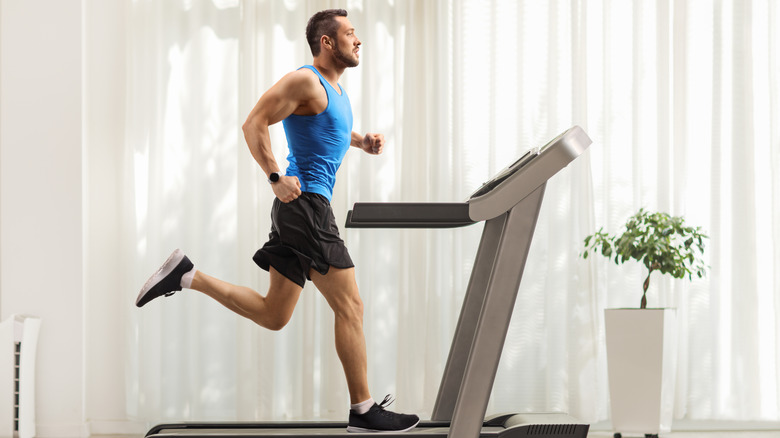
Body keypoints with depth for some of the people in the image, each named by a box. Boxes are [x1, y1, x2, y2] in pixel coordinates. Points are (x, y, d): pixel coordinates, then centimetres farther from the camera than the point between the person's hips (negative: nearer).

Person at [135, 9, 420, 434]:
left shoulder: (334, 87, 19)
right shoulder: (305, 81, -10)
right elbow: (254, 124, -16)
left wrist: (361, 141, 19)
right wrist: (276, 178, -20)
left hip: (301, 211, 10)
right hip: (306, 205, -10)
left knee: (273, 315, 11)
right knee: (350, 307, -6)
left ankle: (187, 275, 9)